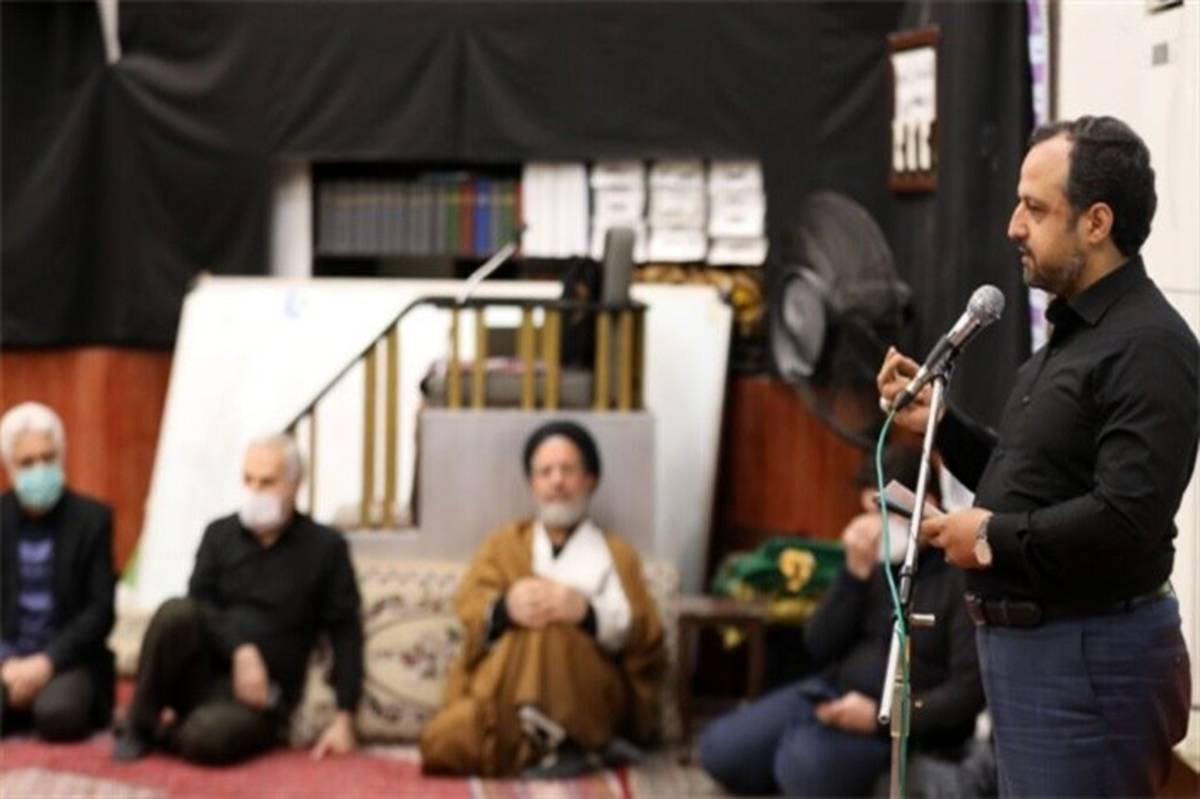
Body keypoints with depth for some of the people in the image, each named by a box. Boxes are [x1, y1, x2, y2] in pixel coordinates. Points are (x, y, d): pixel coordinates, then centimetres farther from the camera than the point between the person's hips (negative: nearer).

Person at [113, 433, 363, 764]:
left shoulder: (325, 547, 3)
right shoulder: (220, 534, 10)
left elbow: (345, 632, 1)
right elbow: (200, 606, -2)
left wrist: (345, 716, -9)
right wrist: (241, 649, -21)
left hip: (261, 692, -3)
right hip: (204, 672, 3)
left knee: (205, 737, -36)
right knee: (176, 611, -30)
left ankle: (165, 729, -1)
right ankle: (140, 724, -12)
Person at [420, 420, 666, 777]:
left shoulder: (617, 554, 20)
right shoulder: (504, 543, 25)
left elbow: (645, 636, 2)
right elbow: (470, 605, 4)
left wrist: (589, 612, -20)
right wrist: (503, 607, -22)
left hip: (589, 699, -2)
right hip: (499, 689, 2)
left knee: (549, 622, -32)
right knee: (442, 744, -27)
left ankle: (555, 741, -23)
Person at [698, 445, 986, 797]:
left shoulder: (961, 573, -14)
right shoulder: (876, 559, 6)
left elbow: (969, 691, -18)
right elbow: (820, 649, 2)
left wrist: (880, 717, -24)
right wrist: (855, 572, -11)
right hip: (833, 693, 6)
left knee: (805, 762, -32)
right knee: (720, 748, -6)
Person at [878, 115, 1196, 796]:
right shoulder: (1073, 332, 16)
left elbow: (1126, 518, -28)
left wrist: (994, 537, -17)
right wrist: (940, 424, 6)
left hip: (1092, 659, -10)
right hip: (1028, 643, 10)